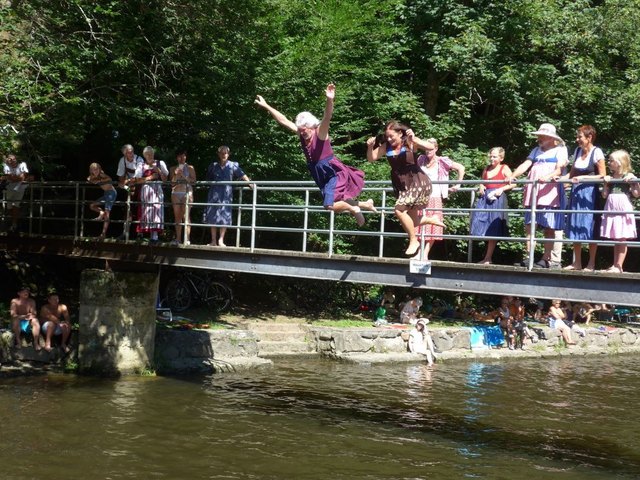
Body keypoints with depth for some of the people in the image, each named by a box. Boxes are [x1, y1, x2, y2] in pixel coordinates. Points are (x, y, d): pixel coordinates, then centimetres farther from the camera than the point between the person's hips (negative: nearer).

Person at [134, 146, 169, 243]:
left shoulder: (160, 163, 12)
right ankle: (140, 232, 1)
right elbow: (138, 180, 0)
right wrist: (150, 177, -10)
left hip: (157, 191, 0)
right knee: (145, 213, -4)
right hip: (145, 190, 0)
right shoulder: (141, 166, 10)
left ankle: (154, 235, -11)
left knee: (156, 212, -9)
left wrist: (159, 171, -8)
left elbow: (165, 179, 8)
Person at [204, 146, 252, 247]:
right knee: (213, 217, 2)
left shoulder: (233, 165, 2)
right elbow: (208, 179, 21)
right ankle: (213, 241, 7)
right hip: (214, 194, 2)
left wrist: (250, 183, -15)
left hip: (226, 194, -2)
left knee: (224, 217, -3)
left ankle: (221, 240, 1)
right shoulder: (213, 166, 9)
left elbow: (242, 175, -6)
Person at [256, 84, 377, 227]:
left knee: (330, 205, -24)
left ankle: (353, 209, 2)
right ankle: (366, 205, 32)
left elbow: (327, 117, -31)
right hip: (322, 177, 8)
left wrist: (329, 100, -49)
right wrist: (266, 106, 8)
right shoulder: (302, 135, 5)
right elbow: (283, 120, 8)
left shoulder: (320, 133, -12)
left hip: (334, 173, -8)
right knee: (338, 203, 11)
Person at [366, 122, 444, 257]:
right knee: (410, 221, 12)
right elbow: (371, 158, 4)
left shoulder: (409, 143, -9)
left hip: (417, 181, -7)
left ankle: (414, 240, -10)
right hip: (401, 185, 7)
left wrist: (413, 138, -32)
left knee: (399, 209, -23)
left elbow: (429, 147, -20)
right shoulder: (386, 147, 3)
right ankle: (431, 220, 41)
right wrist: (370, 147, -16)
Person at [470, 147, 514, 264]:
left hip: (497, 199, -6)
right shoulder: (486, 169, 17)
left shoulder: (504, 169, 2)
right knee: (484, 226, 0)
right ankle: (488, 256, 8)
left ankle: (488, 258, -2)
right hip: (485, 199, 6)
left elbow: (512, 184, -4)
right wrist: (481, 187, 7)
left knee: (493, 229, -5)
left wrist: (501, 189, -17)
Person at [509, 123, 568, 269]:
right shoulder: (536, 150, 24)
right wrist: (513, 176, -6)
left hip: (550, 193, -6)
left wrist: (548, 177, -28)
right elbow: (525, 164, 12)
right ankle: (529, 257, -1)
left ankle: (552, 260, -5)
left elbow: (559, 169, -9)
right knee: (529, 225, -1)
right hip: (533, 193, 6)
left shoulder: (560, 150, 7)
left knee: (551, 228, -6)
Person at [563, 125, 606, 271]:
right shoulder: (578, 151, 10)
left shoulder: (596, 152, -8)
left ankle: (591, 264, 4)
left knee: (589, 227, -3)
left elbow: (602, 175, -9)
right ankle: (577, 262, 14)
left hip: (589, 192, -6)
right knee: (575, 227, 7)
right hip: (576, 192, 6)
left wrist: (583, 178, -16)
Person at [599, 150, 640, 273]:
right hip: (611, 210, 6)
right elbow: (604, 195, 14)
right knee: (615, 239, 10)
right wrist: (606, 183, 1)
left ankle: (619, 266, -2)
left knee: (622, 239, -3)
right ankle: (615, 265, 14)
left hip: (623, 210, -6)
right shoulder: (610, 177, 13)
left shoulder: (628, 176, -2)